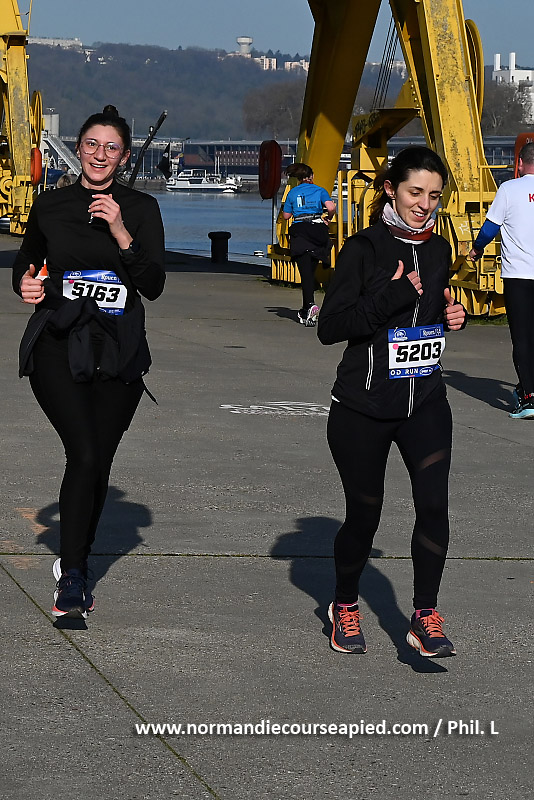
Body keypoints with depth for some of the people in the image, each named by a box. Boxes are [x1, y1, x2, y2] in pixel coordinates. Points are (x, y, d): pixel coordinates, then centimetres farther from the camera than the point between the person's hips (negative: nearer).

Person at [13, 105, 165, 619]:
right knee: (84, 455, -19)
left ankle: (73, 569, 25)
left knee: (99, 465, 6)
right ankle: (72, 574, -10)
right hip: (57, 345, -1)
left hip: (118, 351, 2)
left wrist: (121, 234, -15)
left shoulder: (140, 209, 4)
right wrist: (25, 284, -3)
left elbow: (154, 286, -4)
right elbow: (25, 263, 20)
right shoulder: (50, 206, 6)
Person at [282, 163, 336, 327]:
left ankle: (310, 305, -31)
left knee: (305, 271, -9)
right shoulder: (319, 190, 7)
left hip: (299, 231, -2)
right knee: (311, 271, 13)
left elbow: (286, 215, 11)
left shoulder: (292, 193, 9)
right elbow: (331, 208, -8)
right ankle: (305, 311, 17)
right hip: (317, 230, 2)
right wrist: (328, 218, 12)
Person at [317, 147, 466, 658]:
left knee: (433, 503, -15)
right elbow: (329, 327, -14)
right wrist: (393, 295, -23)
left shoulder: (438, 250, 8)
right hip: (362, 407, -3)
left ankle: (424, 616, -4)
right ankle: (345, 606, 32)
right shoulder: (364, 249, -9)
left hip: (425, 403, 4)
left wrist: (452, 317, 2)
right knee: (364, 515, 8)